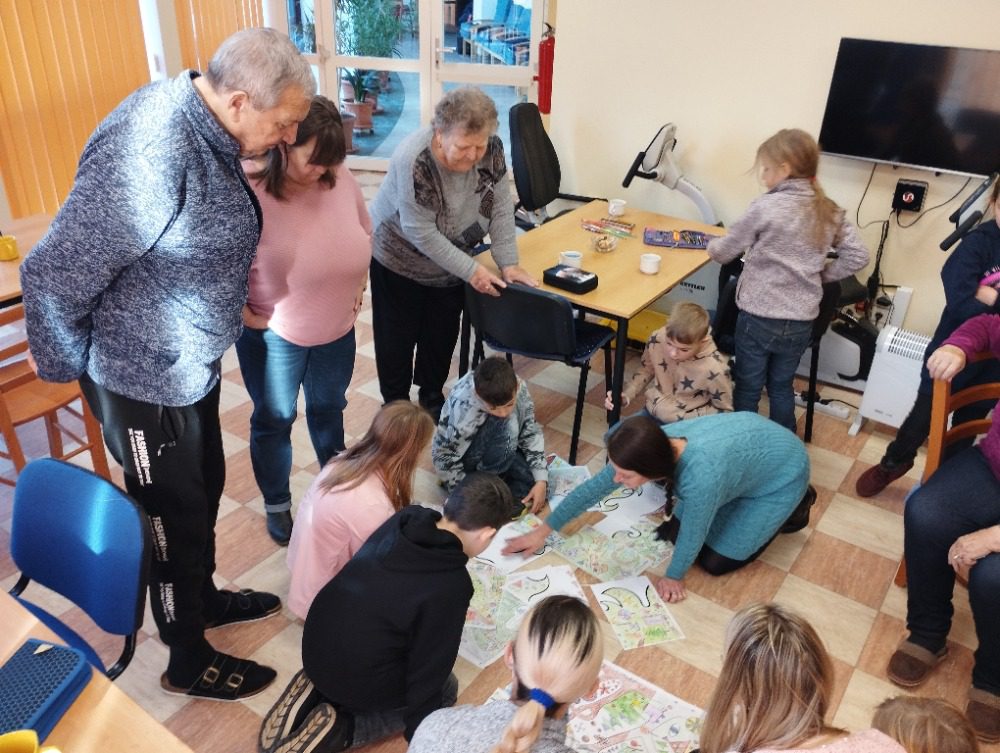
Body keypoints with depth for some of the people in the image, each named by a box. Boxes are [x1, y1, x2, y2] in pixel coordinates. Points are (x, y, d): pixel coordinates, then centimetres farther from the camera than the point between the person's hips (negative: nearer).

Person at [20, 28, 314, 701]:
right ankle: (190, 663, 34)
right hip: (145, 379, -8)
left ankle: (203, 598, 50)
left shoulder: (207, 130, 0)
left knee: (205, 491, 24)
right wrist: (65, 366, -11)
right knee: (175, 517, 10)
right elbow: (54, 276, -26)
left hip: (192, 362, 8)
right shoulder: (151, 153, -31)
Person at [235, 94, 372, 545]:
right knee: (274, 421, 15)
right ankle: (276, 504, 37)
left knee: (328, 410, 24)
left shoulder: (341, 179, -10)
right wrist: (245, 317, -15)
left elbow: (364, 232, 8)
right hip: (273, 335, -4)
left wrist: (358, 287, 5)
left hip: (336, 331, 4)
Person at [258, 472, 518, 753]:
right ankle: (340, 729, 2)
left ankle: (317, 692, 12)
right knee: (446, 688, 19)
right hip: (357, 679, -6)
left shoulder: (405, 518, -8)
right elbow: (430, 665, -14)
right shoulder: (452, 585, -26)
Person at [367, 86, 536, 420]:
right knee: (398, 336, 8)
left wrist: (508, 264, -18)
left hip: (451, 261, 5)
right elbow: (421, 233, -29)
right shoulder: (413, 160, -33)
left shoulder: (490, 148, -18)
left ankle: (432, 399, 34)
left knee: (443, 334, 15)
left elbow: (501, 208, -11)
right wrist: (471, 270, -27)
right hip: (401, 258, -5)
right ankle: (396, 405, 27)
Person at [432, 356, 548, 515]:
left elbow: (531, 433, -12)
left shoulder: (519, 389, -24)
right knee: (506, 425, -33)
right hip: (467, 457, -5)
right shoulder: (462, 409, -38)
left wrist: (541, 480, -19)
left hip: (496, 451, 5)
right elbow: (443, 456, -26)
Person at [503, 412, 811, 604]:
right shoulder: (655, 446, -24)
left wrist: (674, 577, -6)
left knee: (716, 561, -1)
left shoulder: (701, 477, -45)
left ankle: (791, 508, 15)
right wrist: (543, 531, -4)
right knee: (673, 533, 6)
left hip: (782, 471, -6)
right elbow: (593, 487, -11)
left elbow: (693, 535, -26)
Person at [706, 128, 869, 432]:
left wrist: (711, 246, 17)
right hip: (801, 322, 5)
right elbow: (857, 256, 3)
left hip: (759, 318, -5)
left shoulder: (766, 207, -14)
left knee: (747, 388, 11)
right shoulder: (830, 211, 2)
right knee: (782, 387, 21)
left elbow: (724, 251, -4)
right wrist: (819, 275, 12)